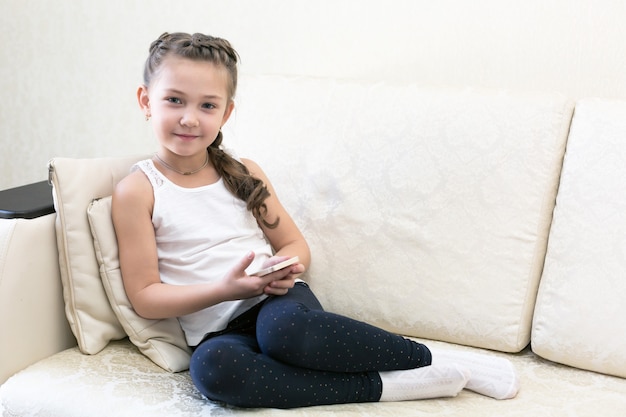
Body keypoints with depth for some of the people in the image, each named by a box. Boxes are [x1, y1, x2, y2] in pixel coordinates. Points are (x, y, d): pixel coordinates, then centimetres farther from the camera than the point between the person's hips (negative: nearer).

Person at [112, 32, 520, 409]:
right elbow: (145, 296, -3)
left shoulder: (243, 173, 11)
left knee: (285, 329, -37)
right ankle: (380, 386, -29)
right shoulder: (137, 191, 1)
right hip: (219, 332, -1)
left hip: (277, 299, 1)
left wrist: (283, 267, -9)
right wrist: (224, 289, -17)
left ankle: (432, 359, -21)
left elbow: (297, 247, 15)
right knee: (211, 368, -38)